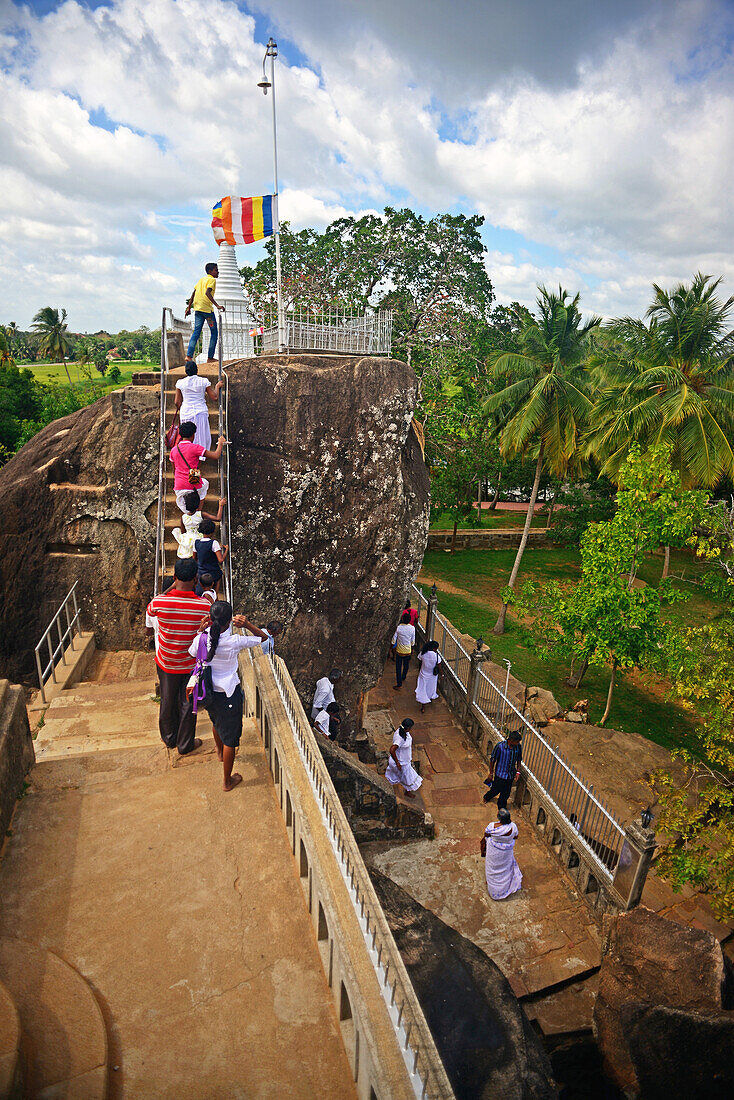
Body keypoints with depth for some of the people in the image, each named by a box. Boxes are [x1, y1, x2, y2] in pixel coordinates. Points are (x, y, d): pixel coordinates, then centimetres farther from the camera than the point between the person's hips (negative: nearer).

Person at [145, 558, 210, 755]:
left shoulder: (158, 603, -23)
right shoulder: (205, 606, -25)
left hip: (166, 663, 2)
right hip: (192, 664, -1)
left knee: (168, 701, 23)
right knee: (188, 704, 17)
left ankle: (169, 738, 45)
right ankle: (185, 745, 35)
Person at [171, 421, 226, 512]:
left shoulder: (174, 450, 6)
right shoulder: (195, 447, -10)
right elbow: (216, 456, -11)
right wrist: (220, 443, 7)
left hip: (179, 488, 3)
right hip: (194, 487, -3)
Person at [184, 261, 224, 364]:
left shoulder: (201, 279, 20)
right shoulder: (212, 280, -4)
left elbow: (193, 294, 19)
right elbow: (207, 293, -20)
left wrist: (189, 308, 21)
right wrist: (217, 305, -28)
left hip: (197, 308, 7)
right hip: (207, 308, -7)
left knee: (196, 332, 4)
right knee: (214, 333, 5)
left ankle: (189, 355, -8)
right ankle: (210, 357, 3)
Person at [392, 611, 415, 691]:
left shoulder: (398, 627, -17)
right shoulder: (412, 628, -12)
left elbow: (394, 638, -8)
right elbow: (413, 640, -2)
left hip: (399, 650, -2)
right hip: (408, 651, 2)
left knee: (398, 667, 4)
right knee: (406, 665, 25)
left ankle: (399, 684, 2)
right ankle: (403, 677, 46)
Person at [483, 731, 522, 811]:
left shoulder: (518, 746, -15)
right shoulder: (500, 746, -27)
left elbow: (519, 759, 4)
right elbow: (492, 760, -15)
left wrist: (518, 771, -1)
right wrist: (491, 773, -7)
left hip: (511, 774, 3)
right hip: (500, 773, -3)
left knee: (506, 793, 17)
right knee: (496, 790, 16)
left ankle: (502, 807, 44)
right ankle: (487, 797, 50)